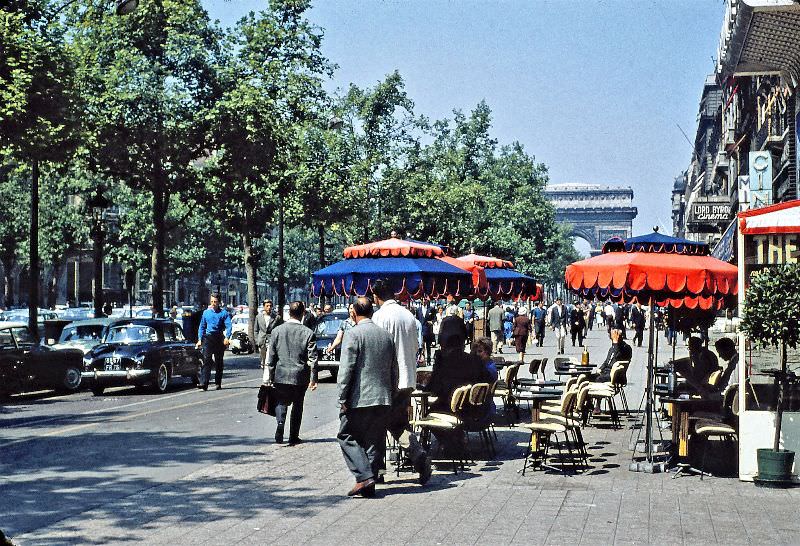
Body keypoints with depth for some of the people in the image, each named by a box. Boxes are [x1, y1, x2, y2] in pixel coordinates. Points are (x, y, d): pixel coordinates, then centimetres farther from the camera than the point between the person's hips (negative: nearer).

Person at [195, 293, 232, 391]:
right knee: (206, 360, -12)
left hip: (219, 339, -1)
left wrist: (227, 337, -23)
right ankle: (204, 383, -22)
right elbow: (202, 327, 16)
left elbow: (229, 326, -8)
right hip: (208, 338, 1)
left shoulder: (224, 313, 1)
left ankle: (218, 383, 18)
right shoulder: (206, 312, 11)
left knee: (219, 362, 7)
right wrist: (200, 339, 8)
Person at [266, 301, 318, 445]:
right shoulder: (308, 333, -7)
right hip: (300, 376, -1)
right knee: (297, 405, 12)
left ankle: (280, 421, -14)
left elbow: (271, 355, 1)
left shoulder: (277, 331, -2)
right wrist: (313, 379, 0)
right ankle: (294, 437, 15)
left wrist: (269, 376, 8)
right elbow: (312, 358, -7)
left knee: (281, 402, 15)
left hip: (281, 375, 1)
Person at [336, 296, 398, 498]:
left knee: (347, 436, 4)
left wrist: (343, 399, -10)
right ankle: (370, 484, 11)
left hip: (359, 398, -6)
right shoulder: (386, 335, 11)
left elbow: (346, 369, -14)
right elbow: (394, 370, 16)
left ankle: (364, 476, -10)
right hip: (383, 399, 6)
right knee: (374, 441, 10)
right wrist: (391, 395, 22)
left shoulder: (354, 334, -9)